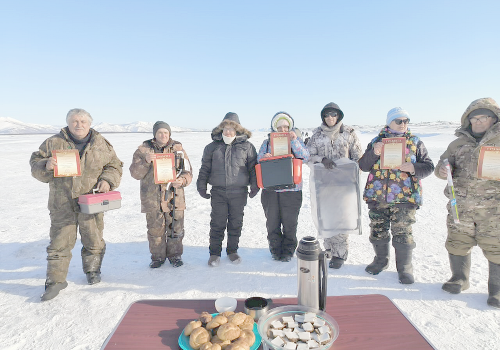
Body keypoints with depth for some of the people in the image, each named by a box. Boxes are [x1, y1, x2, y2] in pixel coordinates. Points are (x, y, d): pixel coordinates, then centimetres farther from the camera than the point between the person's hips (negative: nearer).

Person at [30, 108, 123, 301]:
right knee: (59, 243, 4)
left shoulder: (102, 144, 4)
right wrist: (46, 165, -15)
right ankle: (56, 280, 19)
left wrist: (107, 180, -9)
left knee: (93, 241, 13)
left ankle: (92, 270, 36)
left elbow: (114, 166, 9)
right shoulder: (54, 143, 2)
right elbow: (35, 163, 8)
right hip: (62, 204, 0)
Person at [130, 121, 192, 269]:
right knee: (155, 230, 10)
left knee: (175, 229, 8)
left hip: (174, 197, 0)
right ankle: (157, 257, 29)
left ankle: (175, 255, 28)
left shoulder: (178, 149, 3)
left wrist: (182, 180, -19)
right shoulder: (143, 150, 3)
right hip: (152, 198, 0)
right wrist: (146, 161, -19)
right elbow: (135, 173, -2)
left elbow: (188, 172, 3)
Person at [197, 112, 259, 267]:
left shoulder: (246, 147, 3)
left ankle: (232, 250, 27)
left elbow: (253, 168, 5)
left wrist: (255, 186, 0)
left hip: (239, 192, 0)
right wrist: (201, 186, 6)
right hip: (218, 192, 0)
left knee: (236, 222, 10)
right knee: (217, 223, 4)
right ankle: (214, 252, 18)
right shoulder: (212, 147, 6)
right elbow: (205, 168, 11)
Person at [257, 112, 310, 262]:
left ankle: (288, 250, 23)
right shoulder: (267, 142, 12)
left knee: (289, 223, 5)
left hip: (291, 189, -1)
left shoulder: (296, 140, 8)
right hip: (270, 189, 2)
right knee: (272, 222, 8)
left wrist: (294, 141, -19)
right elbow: (258, 160, 7)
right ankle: (275, 249, 26)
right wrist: (263, 157, -16)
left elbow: (305, 157, -8)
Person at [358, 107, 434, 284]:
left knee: (402, 233, 1)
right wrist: (374, 153, -15)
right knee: (377, 231, 11)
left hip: (404, 197, -2)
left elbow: (428, 166, 5)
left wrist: (414, 168, -16)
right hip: (377, 196, 2)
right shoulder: (376, 141, 7)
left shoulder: (415, 143, 5)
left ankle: (404, 268, 19)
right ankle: (381, 260, 32)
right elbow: (363, 165, 4)